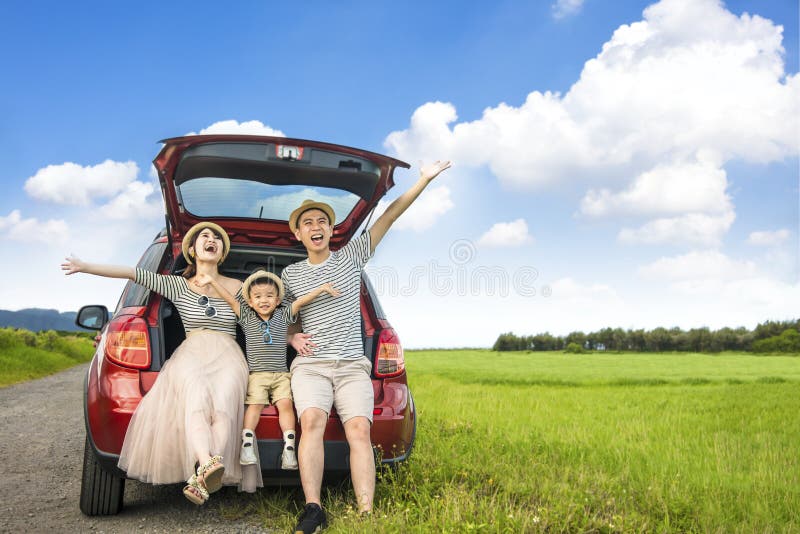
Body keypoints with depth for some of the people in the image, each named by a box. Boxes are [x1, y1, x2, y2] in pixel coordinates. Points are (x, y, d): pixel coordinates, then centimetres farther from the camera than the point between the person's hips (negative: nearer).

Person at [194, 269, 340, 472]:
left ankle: (289, 447, -20)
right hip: (256, 374, 0)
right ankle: (247, 444, -18)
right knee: (255, 404, -20)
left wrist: (322, 288, -2)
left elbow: (301, 301, 4)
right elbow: (231, 299, 3)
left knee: (285, 404, -17)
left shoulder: (283, 315, 9)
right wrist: (211, 280, -1)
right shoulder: (247, 318, 7)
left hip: (281, 373, 0)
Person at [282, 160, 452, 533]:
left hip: (353, 366, 0)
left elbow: (389, 217, 4)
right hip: (310, 365, 1)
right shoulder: (291, 274, 13)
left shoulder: (352, 256, 9)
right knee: (312, 422, -25)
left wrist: (425, 179, 0)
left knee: (359, 431, -20)